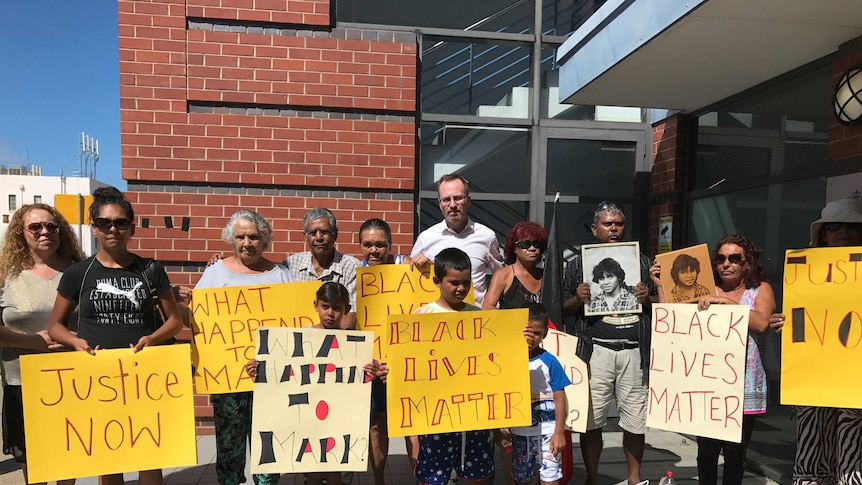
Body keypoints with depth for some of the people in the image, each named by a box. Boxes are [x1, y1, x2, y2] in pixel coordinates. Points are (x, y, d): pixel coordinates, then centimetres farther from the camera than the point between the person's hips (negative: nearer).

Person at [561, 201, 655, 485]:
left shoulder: (643, 263, 13)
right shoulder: (578, 264, 8)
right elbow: (564, 310, 8)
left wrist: (647, 298, -4)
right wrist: (579, 298, -12)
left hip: (634, 351, 2)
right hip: (596, 351, -1)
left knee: (635, 421, 8)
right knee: (591, 419, 4)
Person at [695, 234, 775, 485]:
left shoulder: (760, 290, 4)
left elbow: (761, 323, -14)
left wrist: (726, 301, -18)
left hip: (744, 386, -1)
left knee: (735, 453, 5)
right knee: (706, 450, 5)